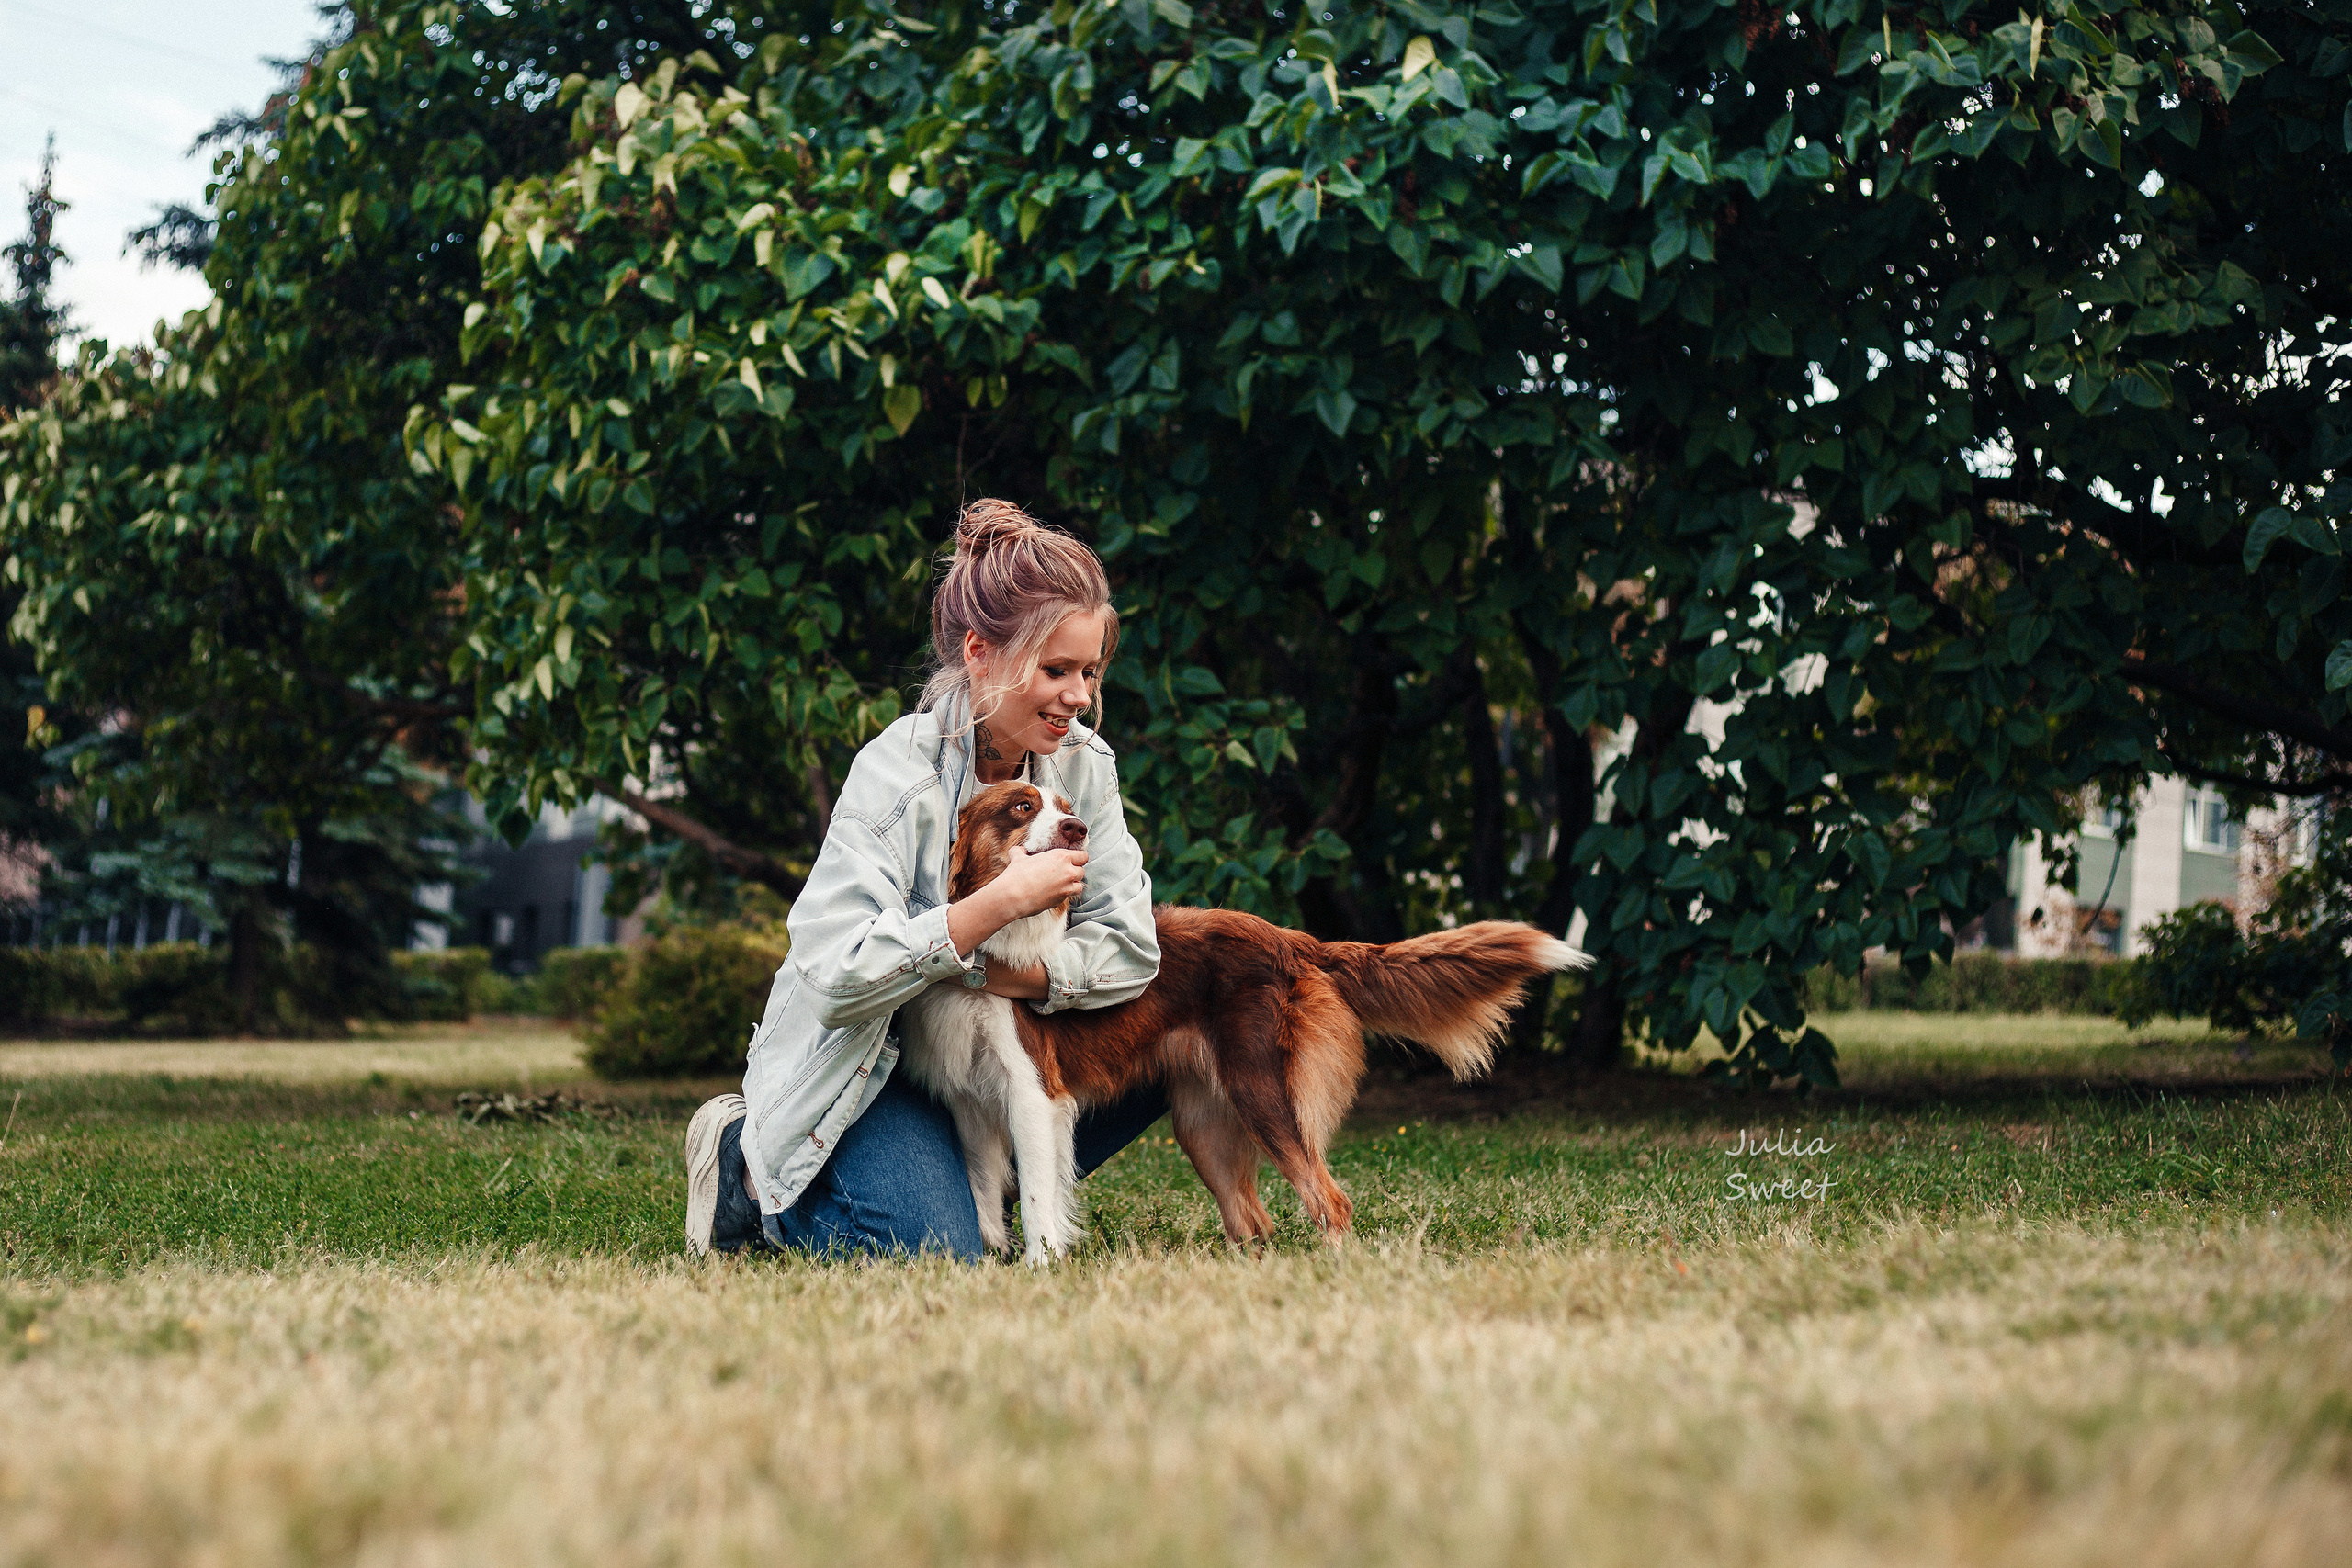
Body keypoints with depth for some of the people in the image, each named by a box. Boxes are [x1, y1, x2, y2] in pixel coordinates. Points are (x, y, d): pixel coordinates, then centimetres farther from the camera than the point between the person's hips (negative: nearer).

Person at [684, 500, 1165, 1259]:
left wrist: (994, 973, -26)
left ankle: (982, 1179, 6)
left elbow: (1129, 950, -10)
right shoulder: (896, 774, -25)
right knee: (941, 1256, -24)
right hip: (860, 1065, -6)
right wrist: (1002, 900, -34)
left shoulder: (1083, 762, -8)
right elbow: (834, 976, -34)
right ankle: (746, 1159, 3)